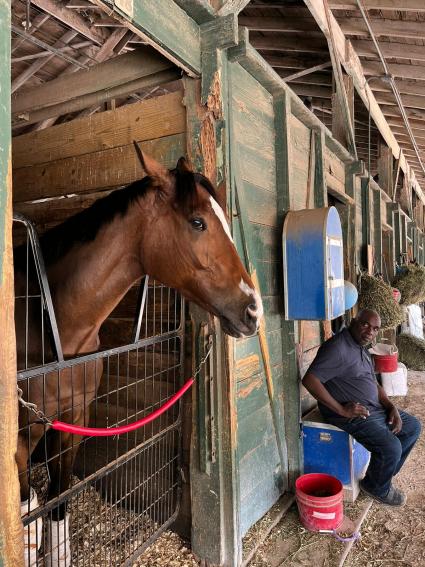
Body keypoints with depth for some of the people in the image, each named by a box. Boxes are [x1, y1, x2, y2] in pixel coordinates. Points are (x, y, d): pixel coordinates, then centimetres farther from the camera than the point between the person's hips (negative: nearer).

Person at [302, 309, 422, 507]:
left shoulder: (361, 348, 11)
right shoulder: (338, 347, -22)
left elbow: (374, 384, 18)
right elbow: (309, 380, -30)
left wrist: (391, 407, 0)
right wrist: (341, 410, -25)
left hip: (375, 408, 10)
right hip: (352, 414, -10)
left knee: (413, 426, 13)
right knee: (391, 447, -22)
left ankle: (384, 473, 25)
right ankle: (377, 487, 10)